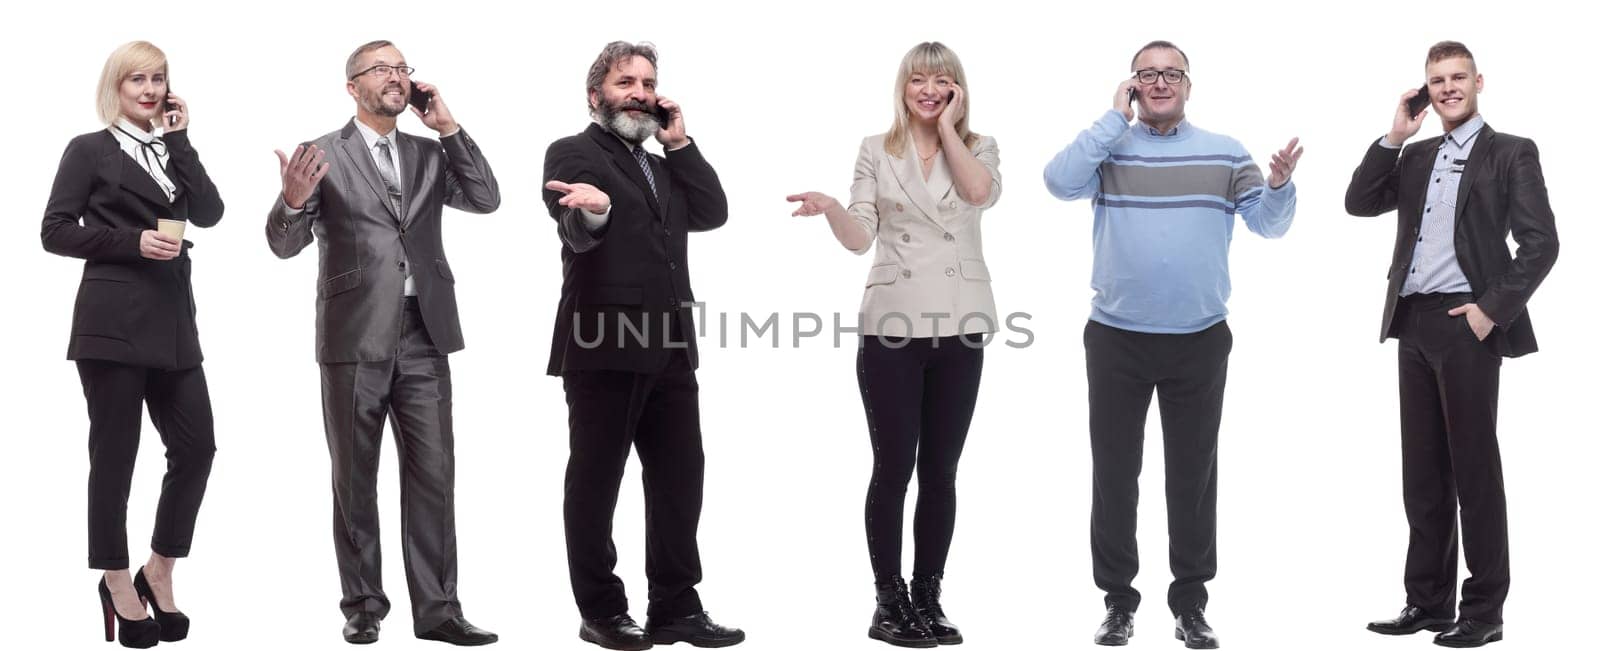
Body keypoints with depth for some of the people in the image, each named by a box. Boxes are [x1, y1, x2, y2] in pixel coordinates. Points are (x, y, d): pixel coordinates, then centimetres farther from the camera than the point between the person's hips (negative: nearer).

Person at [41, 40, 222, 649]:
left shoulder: (171, 151, 17)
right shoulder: (90, 150, 2)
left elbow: (209, 213, 1)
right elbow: (55, 231, -5)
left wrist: (180, 140, 0)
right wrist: (133, 243, -14)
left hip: (172, 318, 6)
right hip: (114, 320, -5)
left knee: (196, 447, 2)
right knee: (114, 454, 1)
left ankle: (159, 572, 18)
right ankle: (118, 585, 12)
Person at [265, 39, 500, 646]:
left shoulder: (430, 154, 13)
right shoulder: (324, 154, 0)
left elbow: (486, 200, 1)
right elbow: (285, 244, -5)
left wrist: (448, 127, -3)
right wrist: (294, 200, -27)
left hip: (423, 335, 3)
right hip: (355, 338, -3)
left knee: (433, 476, 1)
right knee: (355, 480, 6)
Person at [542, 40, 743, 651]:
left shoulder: (663, 165, 22)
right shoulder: (573, 153, -2)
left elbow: (713, 212, 9)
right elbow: (579, 233, -20)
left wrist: (679, 144, 5)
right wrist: (591, 209, -43)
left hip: (668, 349, 7)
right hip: (604, 347, -7)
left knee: (680, 477, 7)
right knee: (595, 482, 3)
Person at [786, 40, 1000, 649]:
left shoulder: (979, 147, 9)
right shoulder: (876, 150, 6)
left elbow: (980, 192, -14)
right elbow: (860, 237, -2)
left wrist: (947, 125, -5)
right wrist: (830, 208, -23)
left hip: (959, 327, 1)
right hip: (892, 326, -1)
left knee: (941, 468, 6)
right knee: (894, 466, -2)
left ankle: (927, 598, 14)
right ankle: (889, 600, 6)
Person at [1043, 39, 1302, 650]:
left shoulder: (1224, 153, 4)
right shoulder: (1108, 147, 2)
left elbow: (1268, 223, -2)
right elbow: (1060, 181, -17)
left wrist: (1279, 186, -23)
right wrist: (1116, 117, -13)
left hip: (1199, 341, 1)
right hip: (1116, 339, 0)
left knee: (1193, 472, 8)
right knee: (1114, 471, 6)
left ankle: (1191, 600, 18)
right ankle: (1118, 598, 17)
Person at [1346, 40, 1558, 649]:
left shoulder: (1511, 153, 0)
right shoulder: (1415, 157, 17)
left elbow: (1541, 243, -6)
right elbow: (1359, 203, 7)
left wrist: (1493, 309, -13)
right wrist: (1396, 136, 1)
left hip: (1465, 324, -6)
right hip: (1414, 324, 6)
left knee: (1473, 468, -2)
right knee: (1422, 469, 9)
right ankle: (1427, 600, 17)